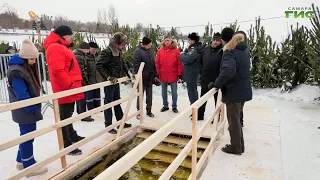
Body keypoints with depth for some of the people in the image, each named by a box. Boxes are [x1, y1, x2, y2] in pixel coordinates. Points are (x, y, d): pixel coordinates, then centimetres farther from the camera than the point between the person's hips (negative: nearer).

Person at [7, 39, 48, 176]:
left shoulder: (27, 68, 10)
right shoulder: (16, 71, -20)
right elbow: (22, 95, -24)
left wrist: (35, 107, 12)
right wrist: (33, 109, -18)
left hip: (28, 111, 10)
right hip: (25, 112, -10)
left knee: (26, 136, 19)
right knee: (28, 137, 1)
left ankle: (22, 161, 35)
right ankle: (29, 166, 14)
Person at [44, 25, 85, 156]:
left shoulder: (62, 47, 20)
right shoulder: (55, 48, -15)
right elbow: (58, 71, -25)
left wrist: (76, 83, 18)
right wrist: (70, 84, -21)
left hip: (69, 88, 11)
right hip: (65, 90, -11)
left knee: (68, 114, 21)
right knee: (64, 116, -3)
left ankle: (72, 135, 36)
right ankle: (66, 145, 6)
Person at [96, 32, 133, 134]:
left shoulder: (119, 52, 7)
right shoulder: (107, 52, -18)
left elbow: (123, 64, 20)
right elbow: (98, 65, -22)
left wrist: (129, 73, 10)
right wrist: (108, 77, -25)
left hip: (116, 81, 8)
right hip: (110, 82, -8)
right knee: (108, 103, 2)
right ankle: (108, 126, 14)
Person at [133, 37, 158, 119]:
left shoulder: (151, 52, 10)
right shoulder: (138, 52, -12)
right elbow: (136, 66, -15)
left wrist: (155, 75, 13)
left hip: (150, 78, 6)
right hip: (142, 78, -6)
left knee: (149, 96, 13)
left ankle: (149, 111, 26)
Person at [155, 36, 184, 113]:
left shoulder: (176, 50, -4)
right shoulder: (160, 51, 1)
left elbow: (180, 63, -5)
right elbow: (157, 63, 1)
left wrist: (179, 74, -7)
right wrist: (157, 74, -2)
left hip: (173, 75, -2)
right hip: (163, 76, 2)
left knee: (174, 93, 7)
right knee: (164, 92, 14)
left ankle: (174, 107, 23)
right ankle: (165, 106, 30)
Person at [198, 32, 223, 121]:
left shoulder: (222, 51, -14)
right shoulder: (206, 49, 4)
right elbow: (201, 61, 15)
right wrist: (201, 71, 7)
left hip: (217, 80, -5)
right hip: (205, 80, 6)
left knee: (217, 100, 12)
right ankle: (200, 115, 32)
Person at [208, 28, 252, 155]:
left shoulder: (229, 52, -19)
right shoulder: (245, 49, 9)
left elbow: (228, 71, -36)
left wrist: (217, 84, -26)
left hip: (234, 92, -8)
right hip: (244, 90, 8)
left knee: (233, 121, 7)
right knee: (236, 119, 21)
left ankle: (235, 148, 21)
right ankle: (239, 145, 32)